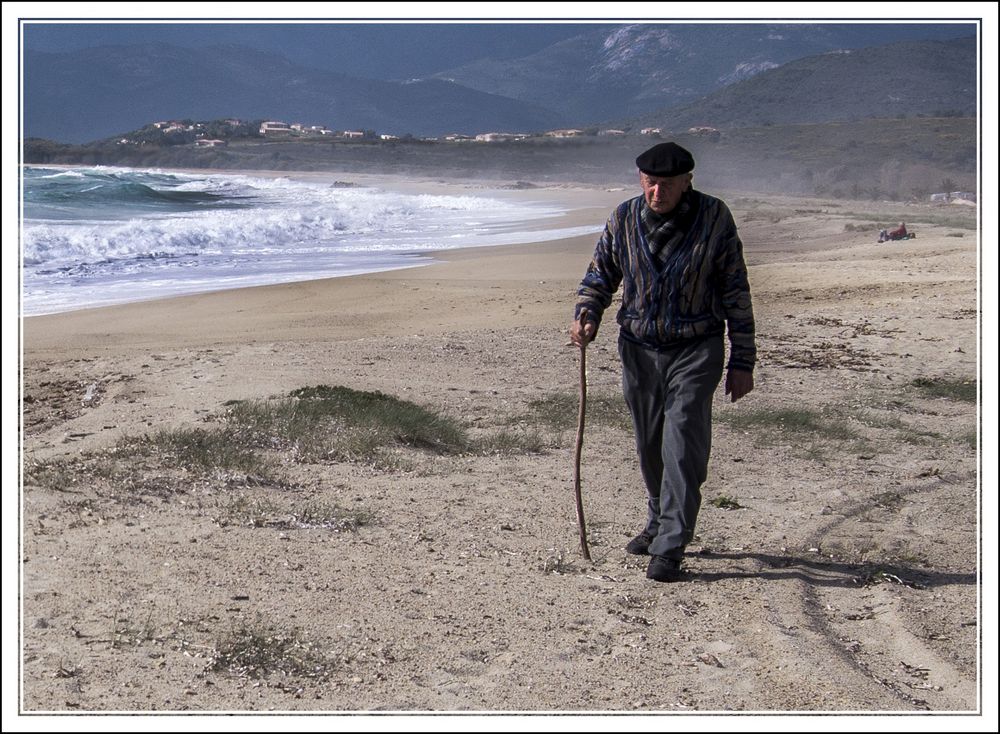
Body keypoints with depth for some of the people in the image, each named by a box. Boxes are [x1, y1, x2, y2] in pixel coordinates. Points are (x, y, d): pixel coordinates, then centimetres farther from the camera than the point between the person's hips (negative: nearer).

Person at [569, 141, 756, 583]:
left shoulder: (714, 219, -8)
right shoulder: (624, 219, -1)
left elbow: (735, 292, -4)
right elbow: (600, 274, 12)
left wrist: (742, 361, -5)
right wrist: (586, 315, -8)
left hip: (695, 351, -4)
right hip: (639, 349, 4)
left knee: (683, 447, -11)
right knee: (649, 447, 14)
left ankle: (669, 549, -7)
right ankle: (659, 524, 34)